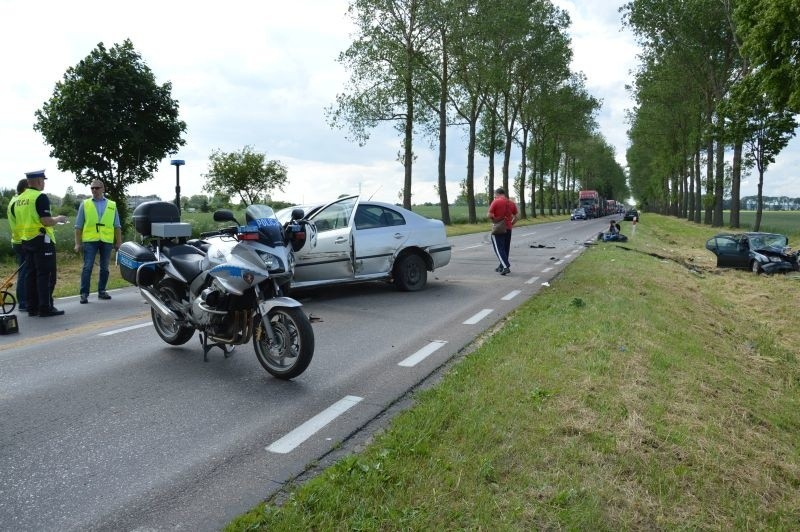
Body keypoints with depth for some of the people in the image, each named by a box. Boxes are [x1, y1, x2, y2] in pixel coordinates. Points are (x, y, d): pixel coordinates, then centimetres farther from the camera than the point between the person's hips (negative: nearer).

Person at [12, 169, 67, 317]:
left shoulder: (19, 199, 13)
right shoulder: (40, 197, -13)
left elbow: (18, 221, 21)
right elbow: (46, 221, -21)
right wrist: (58, 218, -3)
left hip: (25, 241, 8)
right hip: (41, 240, -8)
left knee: (32, 274, 12)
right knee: (46, 275, -4)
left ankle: (32, 307, 15)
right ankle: (45, 308, -4)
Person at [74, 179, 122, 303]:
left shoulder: (112, 205, 12)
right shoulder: (85, 204, 8)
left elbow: (117, 226, 13)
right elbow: (78, 226, 6)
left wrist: (119, 242, 7)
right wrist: (77, 243, 0)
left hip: (107, 241, 2)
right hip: (90, 241, -2)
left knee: (104, 268, 8)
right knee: (87, 267, -6)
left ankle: (102, 291, 19)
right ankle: (84, 293, -3)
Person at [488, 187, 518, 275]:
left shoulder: (495, 202, -9)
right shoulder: (512, 203, 8)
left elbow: (490, 215, -15)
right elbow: (515, 217, 8)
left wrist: (494, 221, 0)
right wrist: (510, 224, 15)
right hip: (508, 229, 6)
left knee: (499, 248, -4)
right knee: (506, 248, 15)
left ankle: (506, 267, -18)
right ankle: (501, 267, 25)